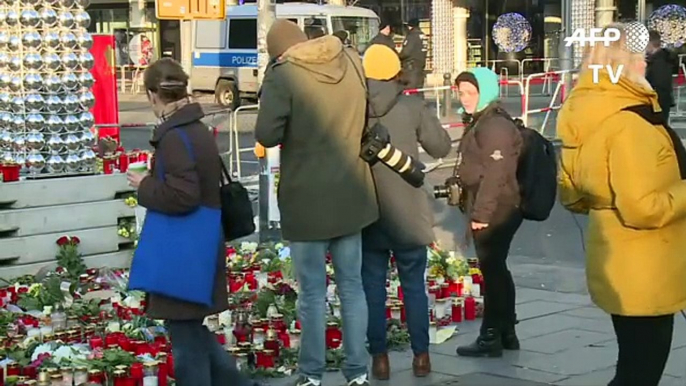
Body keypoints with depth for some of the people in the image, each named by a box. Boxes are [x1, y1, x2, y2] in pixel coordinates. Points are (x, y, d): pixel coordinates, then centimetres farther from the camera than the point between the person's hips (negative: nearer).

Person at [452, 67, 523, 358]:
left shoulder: (495, 126, -17)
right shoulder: (479, 122, 16)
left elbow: (494, 174, -22)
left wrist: (481, 214, -21)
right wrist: (474, 211, 20)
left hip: (495, 211, -11)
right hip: (491, 210, 11)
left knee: (492, 270, -6)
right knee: (496, 269, 15)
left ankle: (491, 337, 0)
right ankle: (506, 333, 23)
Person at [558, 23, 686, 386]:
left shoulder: (585, 121, 7)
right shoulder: (628, 122, -22)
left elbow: (572, 195, 16)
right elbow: (643, 208, -26)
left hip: (617, 270, 9)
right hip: (642, 275, -9)